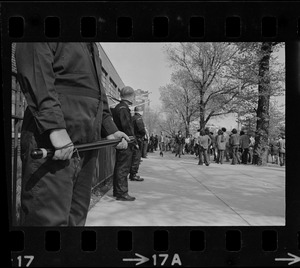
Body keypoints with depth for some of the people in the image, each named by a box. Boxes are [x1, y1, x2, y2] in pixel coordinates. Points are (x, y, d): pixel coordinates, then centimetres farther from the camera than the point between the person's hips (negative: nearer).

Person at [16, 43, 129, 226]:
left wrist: (110, 129, 19)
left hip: (87, 142, 8)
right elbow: (36, 75, -13)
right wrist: (55, 127, -24)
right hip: (51, 137, -8)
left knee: (76, 216, 11)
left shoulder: (92, 48, 28)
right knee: (49, 219, -9)